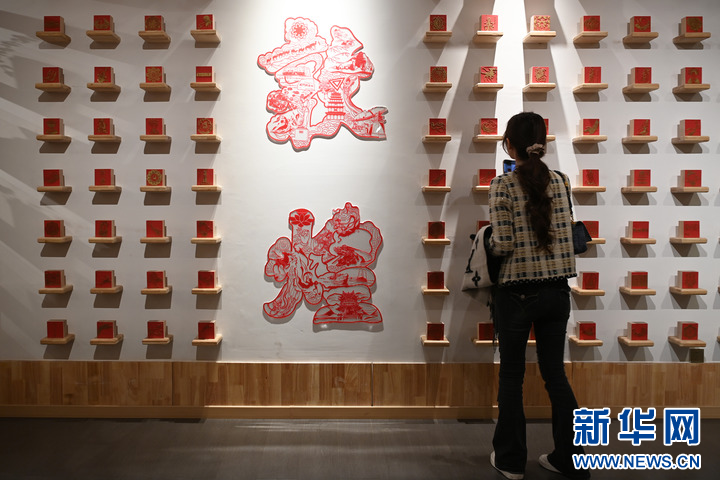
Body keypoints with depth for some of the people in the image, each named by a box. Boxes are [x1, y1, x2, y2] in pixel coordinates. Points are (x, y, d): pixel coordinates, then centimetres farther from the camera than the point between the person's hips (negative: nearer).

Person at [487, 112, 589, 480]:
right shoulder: (558, 181, 2)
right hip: (556, 291, 4)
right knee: (555, 373, 15)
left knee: (511, 376, 10)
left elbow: (503, 245, -12)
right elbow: (566, 237, 6)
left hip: (516, 292, -4)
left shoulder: (502, 185, -11)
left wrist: (488, 242, 6)